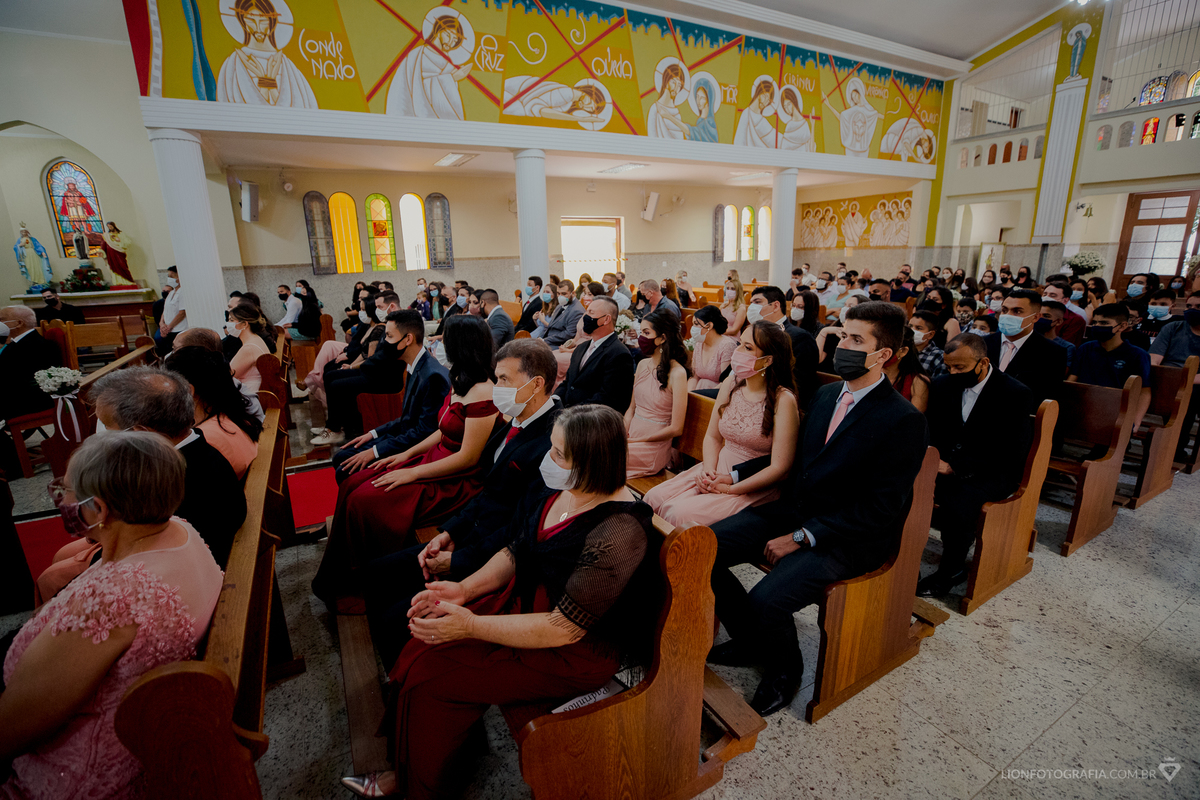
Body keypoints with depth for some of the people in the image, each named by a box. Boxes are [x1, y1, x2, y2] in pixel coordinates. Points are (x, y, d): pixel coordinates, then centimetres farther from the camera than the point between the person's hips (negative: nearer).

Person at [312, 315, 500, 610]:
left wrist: (412, 474, -17)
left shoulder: (482, 394, -23)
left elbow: (467, 458, -22)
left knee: (364, 501, -16)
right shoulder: (460, 382, 7)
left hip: (457, 481, -9)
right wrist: (406, 454, 7)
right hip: (434, 460, 10)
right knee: (351, 485, 2)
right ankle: (339, 583, 13)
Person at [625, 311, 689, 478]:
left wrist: (637, 440, -9)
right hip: (632, 438, 6)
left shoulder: (677, 373, -13)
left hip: (653, 447, -6)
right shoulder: (643, 364, 8)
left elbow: (676, 429, -13)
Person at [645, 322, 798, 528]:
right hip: (719, 469, 6)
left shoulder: (783, 399, -15)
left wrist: (731, 488, -17)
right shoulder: (731, 384, 3)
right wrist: (708, 470, -8)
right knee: (654, 498, -12)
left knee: (682, 514, -25)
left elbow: (779, 466, -15)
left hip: (756, 486, -6)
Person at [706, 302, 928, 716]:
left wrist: (802, 537, -19)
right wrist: (734, 474, 7)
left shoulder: (904, 421, -14)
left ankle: (784, 670, 10)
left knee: (766, 600, -27)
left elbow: (881, 509, -16)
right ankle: (750, 640, 16)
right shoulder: (826, 393, 9)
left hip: (849, 537, -7)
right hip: (791, 509, 7)